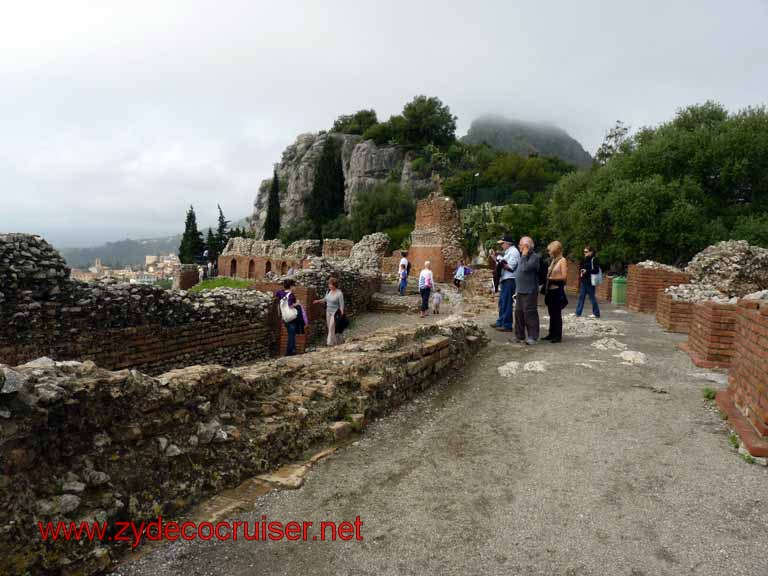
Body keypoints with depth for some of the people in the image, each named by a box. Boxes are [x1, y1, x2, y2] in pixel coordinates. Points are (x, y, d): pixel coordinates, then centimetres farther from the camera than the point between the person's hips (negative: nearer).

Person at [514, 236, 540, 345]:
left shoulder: (534, 256, -11)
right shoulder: (523, 256, 16)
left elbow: (525, 268, -26)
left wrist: (524, 255, -15)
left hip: (529, 292, -9)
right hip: (520, 291, 9)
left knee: (530, 314, -6)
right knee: (518, 313, 12)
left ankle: (532, 337, 0)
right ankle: (520, 335, 21)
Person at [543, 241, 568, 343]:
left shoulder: (562, 260, -7)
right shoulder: (553, 260, 14)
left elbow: (564, 277, -13)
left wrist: (551, 278, -9)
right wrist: (548, 278, 1)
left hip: (557, 290, -7)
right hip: (550, 289, 7)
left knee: (557, 313, -3)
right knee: (551, 313, 11)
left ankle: (558, 335, 2)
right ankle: (552, 333, 19)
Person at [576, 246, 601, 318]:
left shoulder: (594, 259, -10)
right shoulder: (584, 260, 13)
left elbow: (596, 270, -16)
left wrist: (586, 271, -20)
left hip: (590, 281, -7)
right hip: (583, 281, 8)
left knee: (592, 297, 1)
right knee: (581, 296, 7)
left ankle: (596, 313, 12)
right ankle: (578, 312, 10)